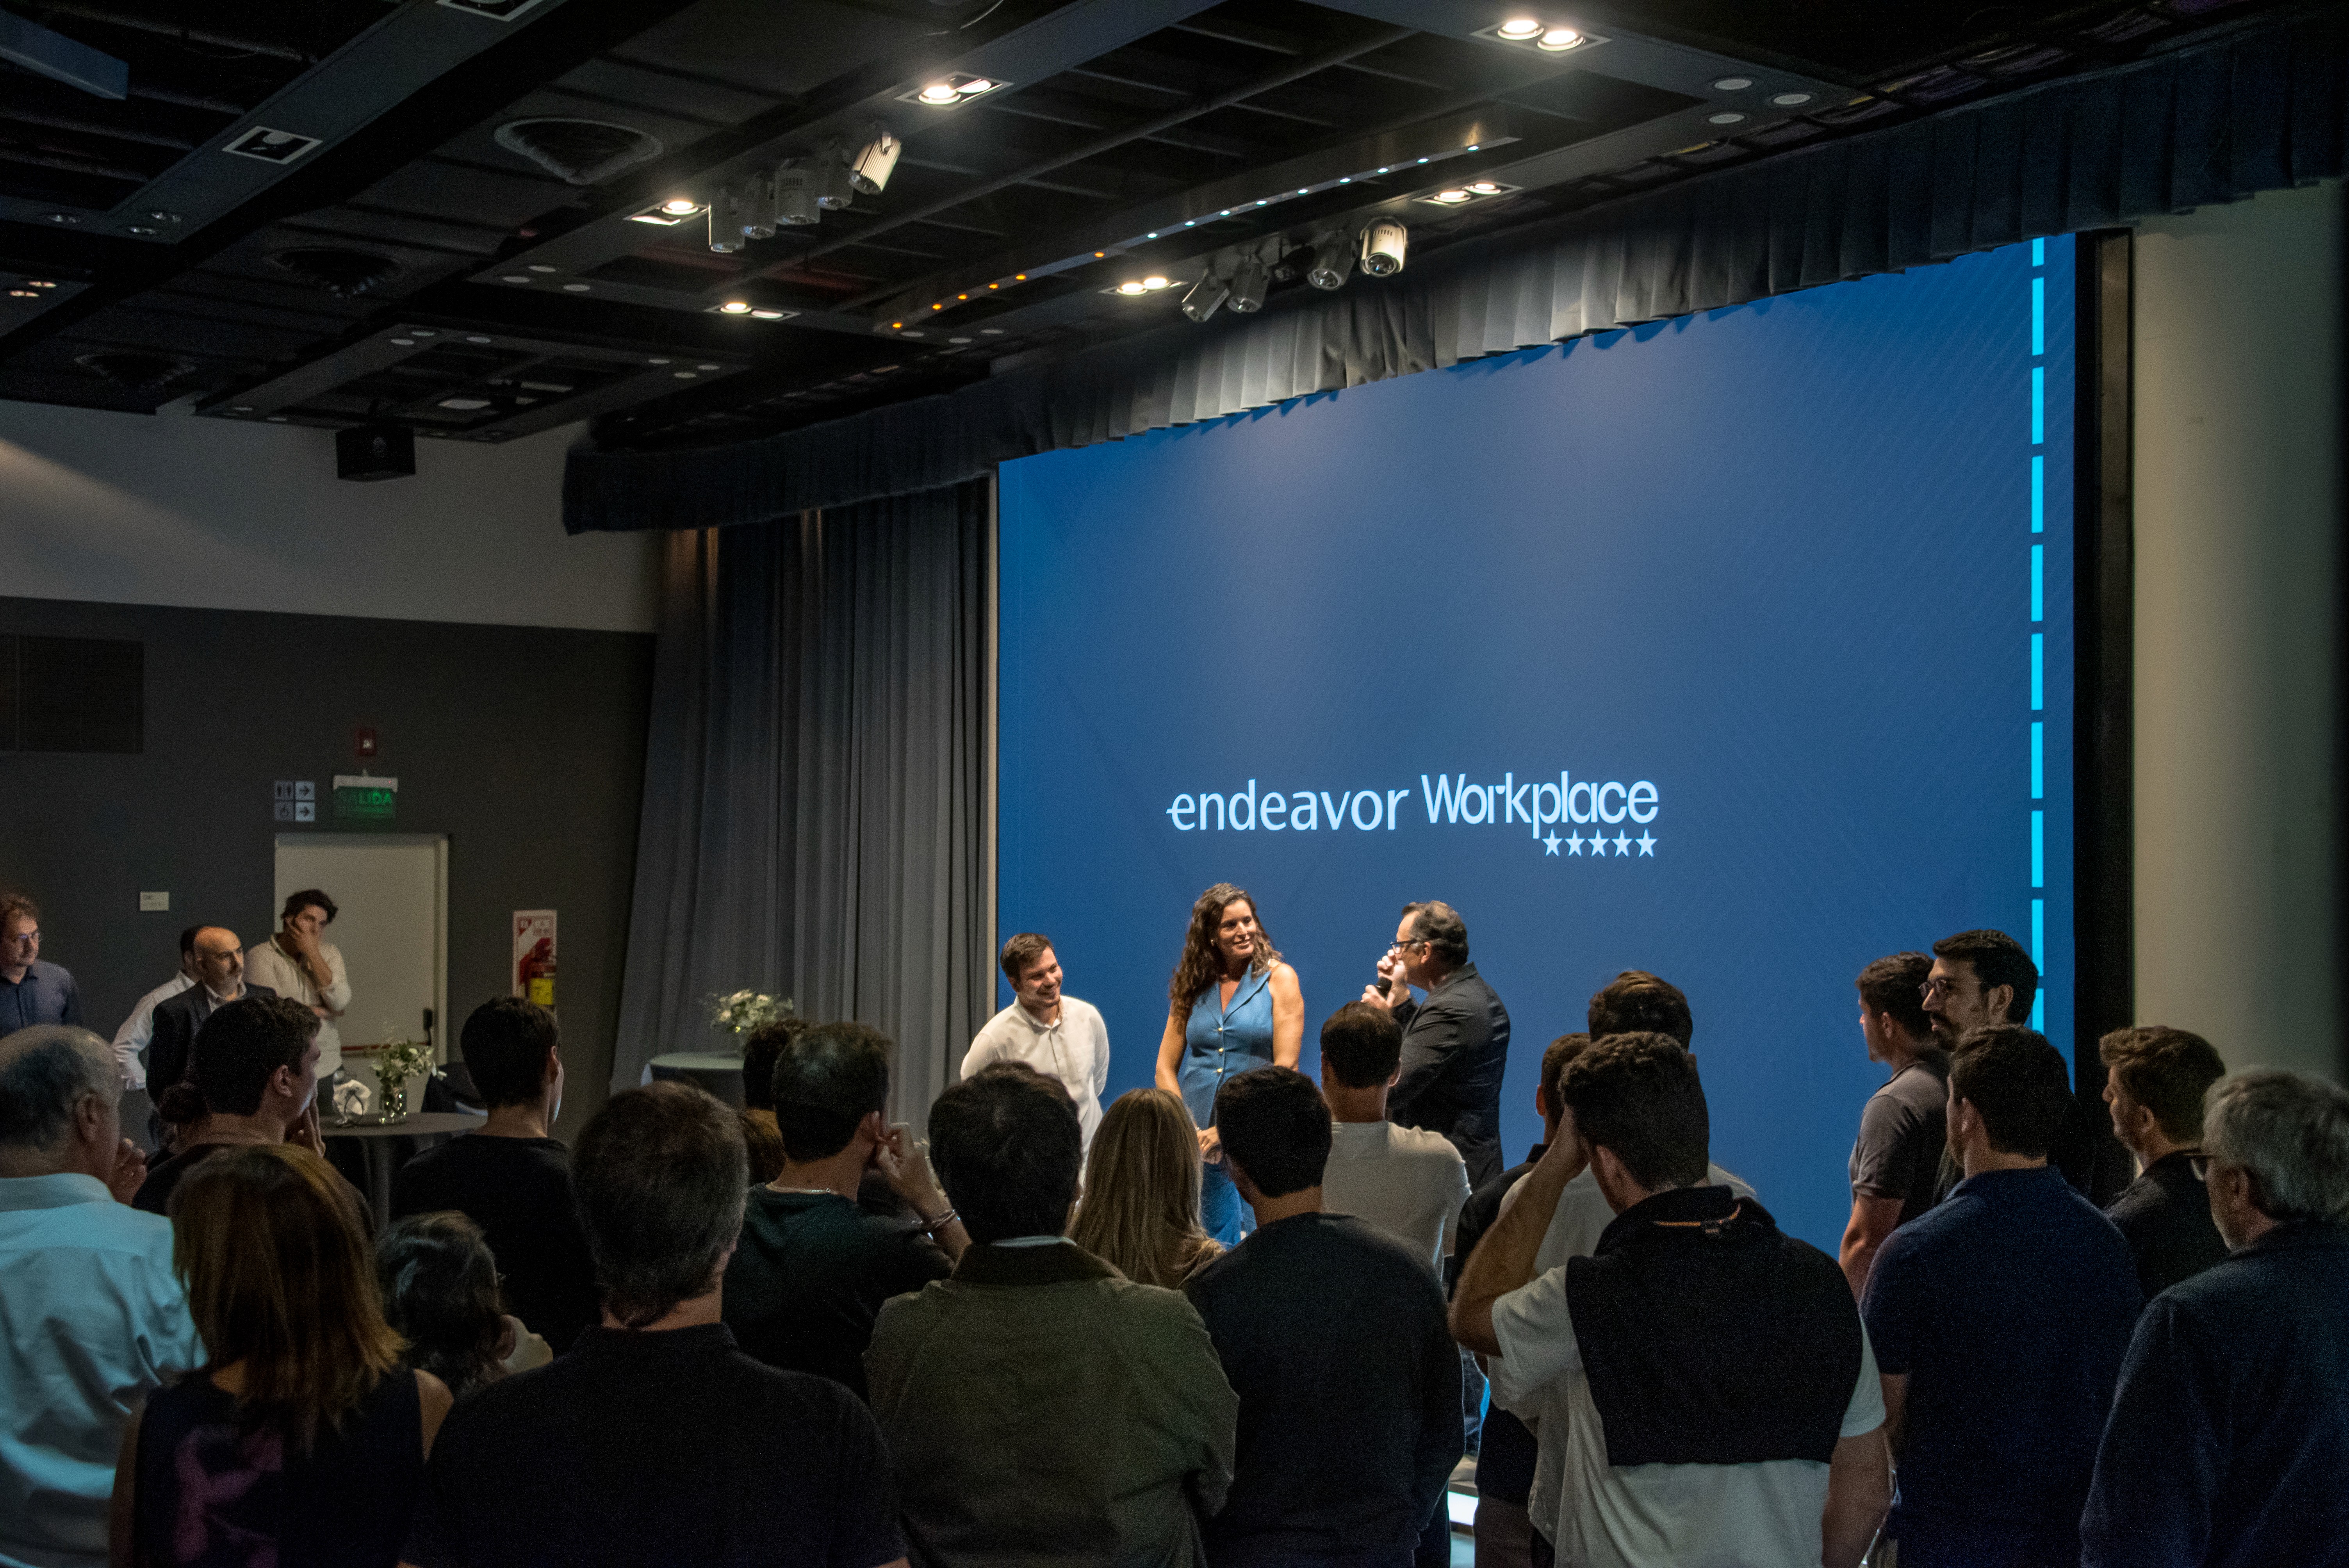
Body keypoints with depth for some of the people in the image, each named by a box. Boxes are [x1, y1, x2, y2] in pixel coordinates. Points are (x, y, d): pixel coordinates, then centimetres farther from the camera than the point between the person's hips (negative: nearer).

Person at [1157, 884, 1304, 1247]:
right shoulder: (1193, 987, 10)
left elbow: (1285, 1068, -7)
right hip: (1202, 1140, 3)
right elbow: (1166, 1067, 10)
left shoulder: (1279, 978, 0)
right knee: (1212, 1247, 6)